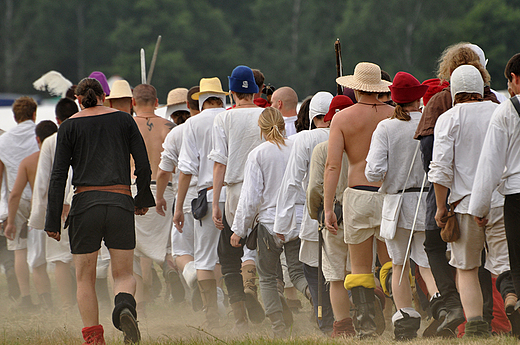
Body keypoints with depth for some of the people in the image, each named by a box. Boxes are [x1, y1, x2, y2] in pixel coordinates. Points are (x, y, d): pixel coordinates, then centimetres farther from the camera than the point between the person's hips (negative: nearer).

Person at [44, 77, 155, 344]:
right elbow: (143, 165, 6)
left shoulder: (70, 126, 5)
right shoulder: (124, 120, 8)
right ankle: (125, 305, -26)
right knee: (124, 274, 8)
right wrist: (143, 199, 22)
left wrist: (53, 221, 1)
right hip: (120, 202, 1)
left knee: (85, 277, 10)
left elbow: (58, 176, -1)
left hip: (85, 203, -1)